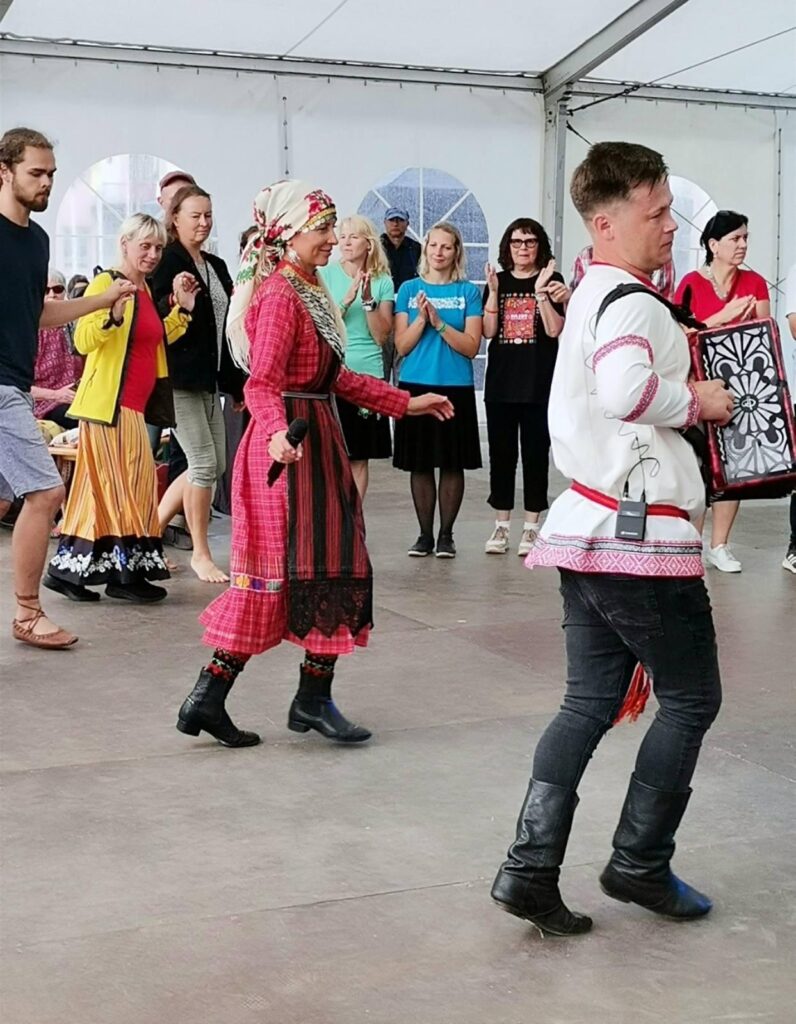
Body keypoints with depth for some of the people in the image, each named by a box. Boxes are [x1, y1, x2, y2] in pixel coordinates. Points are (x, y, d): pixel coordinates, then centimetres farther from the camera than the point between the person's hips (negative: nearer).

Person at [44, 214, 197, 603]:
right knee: (123, 485, -6)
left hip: (134, 406, 9)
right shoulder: (105, 283, -10)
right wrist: (113, 316, -35)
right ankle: (126, 572, 0)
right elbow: (83, 341, -18)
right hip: (108, 404, -9)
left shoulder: (146, 289, 16)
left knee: (103, 488, 9)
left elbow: (157, 339, 25)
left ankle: (70, 569, 13)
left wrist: (181, 308, 13)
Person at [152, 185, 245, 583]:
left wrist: (237, 383, 17)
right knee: (204, 463, -8)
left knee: (215, 464, 8)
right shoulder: (166, 262, -7)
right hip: (178, 378, -8)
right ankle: (200, 554, 4)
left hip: (209, 378, 8)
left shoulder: (216, 266, 16)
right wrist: (175, 301, -30)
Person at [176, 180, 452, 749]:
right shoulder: (280, 295, -14)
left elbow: (334, 377, 20)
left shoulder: (310, 291, 16)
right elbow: (263, 383, -24)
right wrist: (277, 433, -43)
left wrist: (406, 403, 22)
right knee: (310, 568, -4)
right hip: (292, 445, -10)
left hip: (315, 440, 10)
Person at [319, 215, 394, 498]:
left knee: (359, 459, 6)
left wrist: (368, 299, -12)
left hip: (368, 374, 2)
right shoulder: (325, 276, 2)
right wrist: (348, 299, -17)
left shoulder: (382, 282, 6)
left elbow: (382, 336, -1)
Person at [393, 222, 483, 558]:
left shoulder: (468, 292, 2)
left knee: (452, 464, 2)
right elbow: (402, 345, 1)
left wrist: (439, 323, -17)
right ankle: (425, 534, 15)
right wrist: (421, 318, -14)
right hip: (415, 386, 1)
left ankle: (446, 534, 13)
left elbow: (471, 347, -5)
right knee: (420, 464, 5)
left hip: (456, 388, -1)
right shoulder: (409, 289, 6)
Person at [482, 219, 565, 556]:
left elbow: (555, 330, -10)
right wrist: (493, 291, -10)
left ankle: (531, 526, 9)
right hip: (501, 381, 3)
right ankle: (501, 525, 16)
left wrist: (540, 290, -17)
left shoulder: (551, 280, 1)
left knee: (535, 453, 2)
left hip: (539, 383, -3)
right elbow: (488, 331, 0)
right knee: (501, 453, 7)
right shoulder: (498, 281, 9)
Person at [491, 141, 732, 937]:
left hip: (592, 528, 9)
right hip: (640, 535, -9)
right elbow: (624, 391, -33)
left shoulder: (592, 296, 18)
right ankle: (639, 864, 15)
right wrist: (697, 402, -16)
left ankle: (530, 869, 6)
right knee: (691, 699, 6)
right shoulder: (631, 301, -14)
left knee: (591, 702, 10)